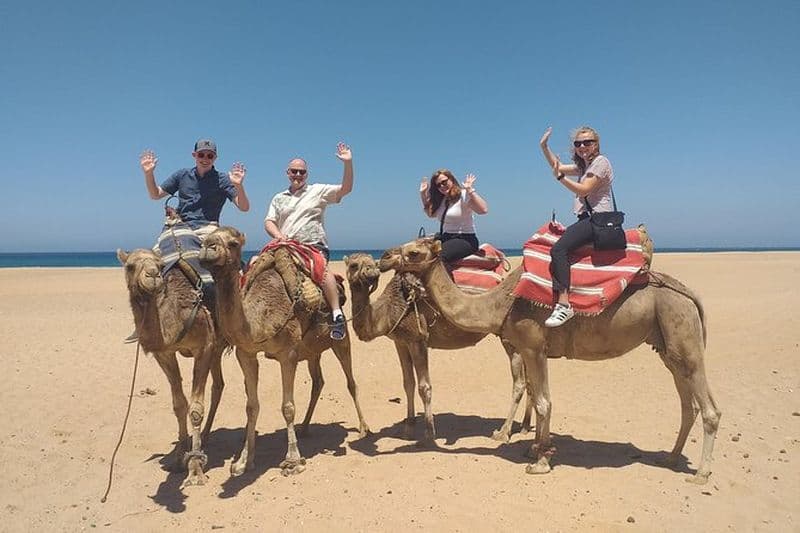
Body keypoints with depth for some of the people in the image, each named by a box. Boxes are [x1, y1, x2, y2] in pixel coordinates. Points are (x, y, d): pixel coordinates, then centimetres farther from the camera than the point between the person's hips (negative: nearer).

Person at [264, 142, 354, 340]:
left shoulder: (318, 191, 10)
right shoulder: (279, 198, 21)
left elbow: (345, 189, -2)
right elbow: (269, 222, 13)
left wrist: (348, 163, -14)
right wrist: (278, 235, -9)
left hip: (314, 246, -5)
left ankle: (337, 315, -39)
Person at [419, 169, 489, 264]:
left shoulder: (463, 195, -8)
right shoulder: (441, 200, 16)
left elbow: (484, 210, -23)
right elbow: (430, 214, 32)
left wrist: (470, 189, -23)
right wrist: (423, 194, 22)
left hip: (465, 240, -8)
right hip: (446, 238, 8)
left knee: (436, 258, -33)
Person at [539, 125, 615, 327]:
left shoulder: (600, 161, -3)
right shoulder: (583, 165, 25)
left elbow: (583, 190, -13)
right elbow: (557, 166, 29)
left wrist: (560, 177, -20)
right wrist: (544, 147, 19)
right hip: (587, 219, 10)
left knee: (559, 248, -27)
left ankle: (564, 304, -33)